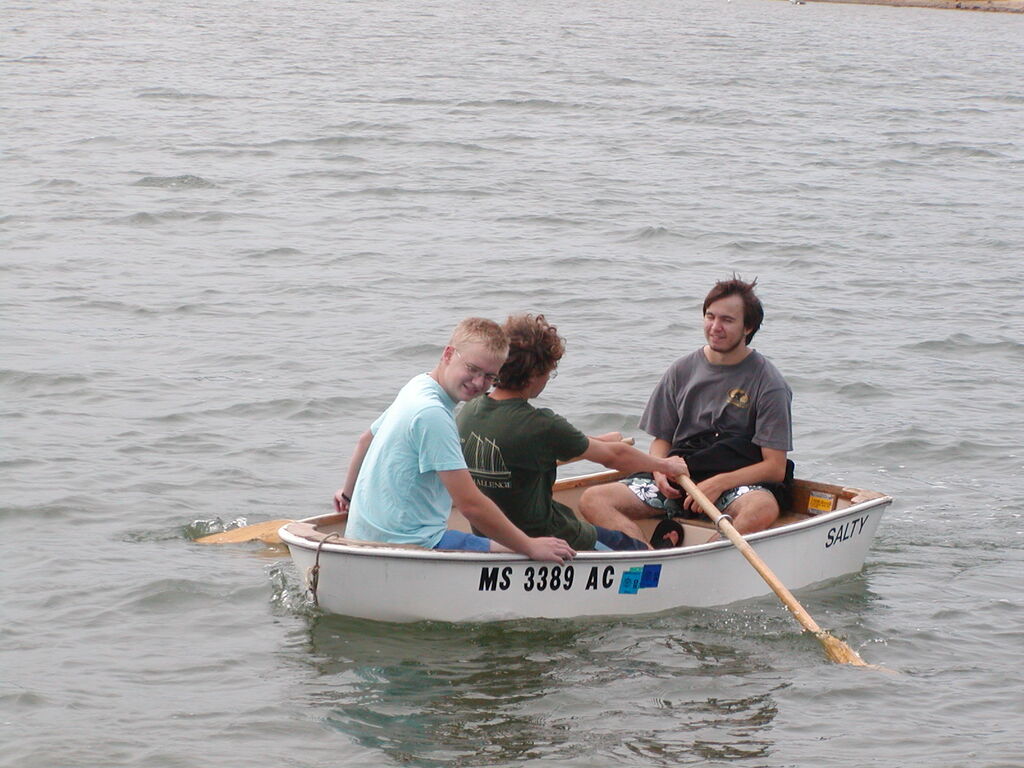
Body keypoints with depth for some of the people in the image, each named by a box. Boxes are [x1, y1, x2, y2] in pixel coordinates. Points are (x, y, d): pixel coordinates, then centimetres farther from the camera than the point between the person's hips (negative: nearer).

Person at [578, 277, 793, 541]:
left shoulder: (768, 383, -2)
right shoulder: (682, 371, 10)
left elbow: (775, 467, -5)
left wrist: (719, 483, -18)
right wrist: (659, 471, -7)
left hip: (739, 482, -4)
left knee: (763, 509, -39)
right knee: (593, 500, -19)